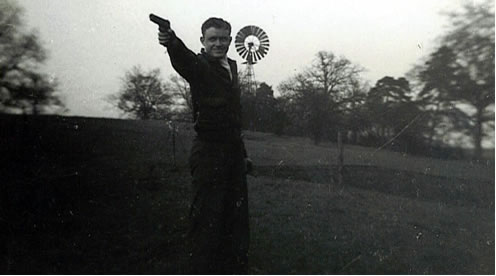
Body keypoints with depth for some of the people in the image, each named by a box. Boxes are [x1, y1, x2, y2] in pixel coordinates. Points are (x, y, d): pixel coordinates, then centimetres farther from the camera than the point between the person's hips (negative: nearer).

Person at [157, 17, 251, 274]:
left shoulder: (231, 66, 15)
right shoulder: (199, 65, -6)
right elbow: (183, 58, -32)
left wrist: (242, 152, 17)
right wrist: (171, 41, -55)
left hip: (233, 152, 8)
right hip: (208, 154, -7)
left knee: (237, 219, 16)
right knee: (207, 221, -2)